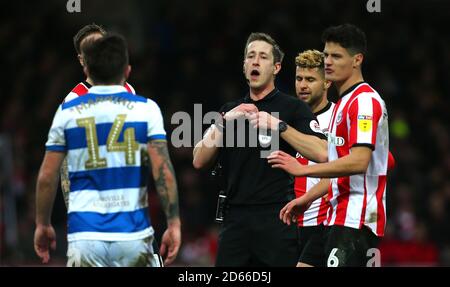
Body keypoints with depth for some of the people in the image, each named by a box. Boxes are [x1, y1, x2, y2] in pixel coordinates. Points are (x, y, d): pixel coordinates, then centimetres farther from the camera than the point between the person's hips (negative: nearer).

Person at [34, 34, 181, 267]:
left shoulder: (67, 112, 4)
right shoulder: (145, 109, 1)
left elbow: (47, 177, 5)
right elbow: (162, 170, -7)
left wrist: (43, 225, 17)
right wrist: (174, 223, -3)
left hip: (85, 236, 0)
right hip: (133, 234, 0)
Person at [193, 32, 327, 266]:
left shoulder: (293, 107, 2)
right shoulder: (230, 110, 17)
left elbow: (321, 153, -12)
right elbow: (199, 161, 8)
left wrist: (278, 125, -16)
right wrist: (224, 122, -4)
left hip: (277, 218, -4)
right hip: (235, 218, 4)